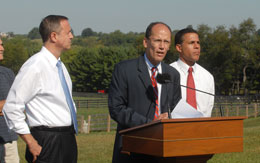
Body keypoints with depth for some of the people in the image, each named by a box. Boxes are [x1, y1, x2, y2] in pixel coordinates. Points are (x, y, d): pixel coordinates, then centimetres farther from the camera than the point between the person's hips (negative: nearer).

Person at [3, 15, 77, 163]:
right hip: (48, 143, -8)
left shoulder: (60, 66, 12)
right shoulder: (35, 67, -15)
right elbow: (12, 108, -17)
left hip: (68, 139, 8)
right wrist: (31, 143, -16)